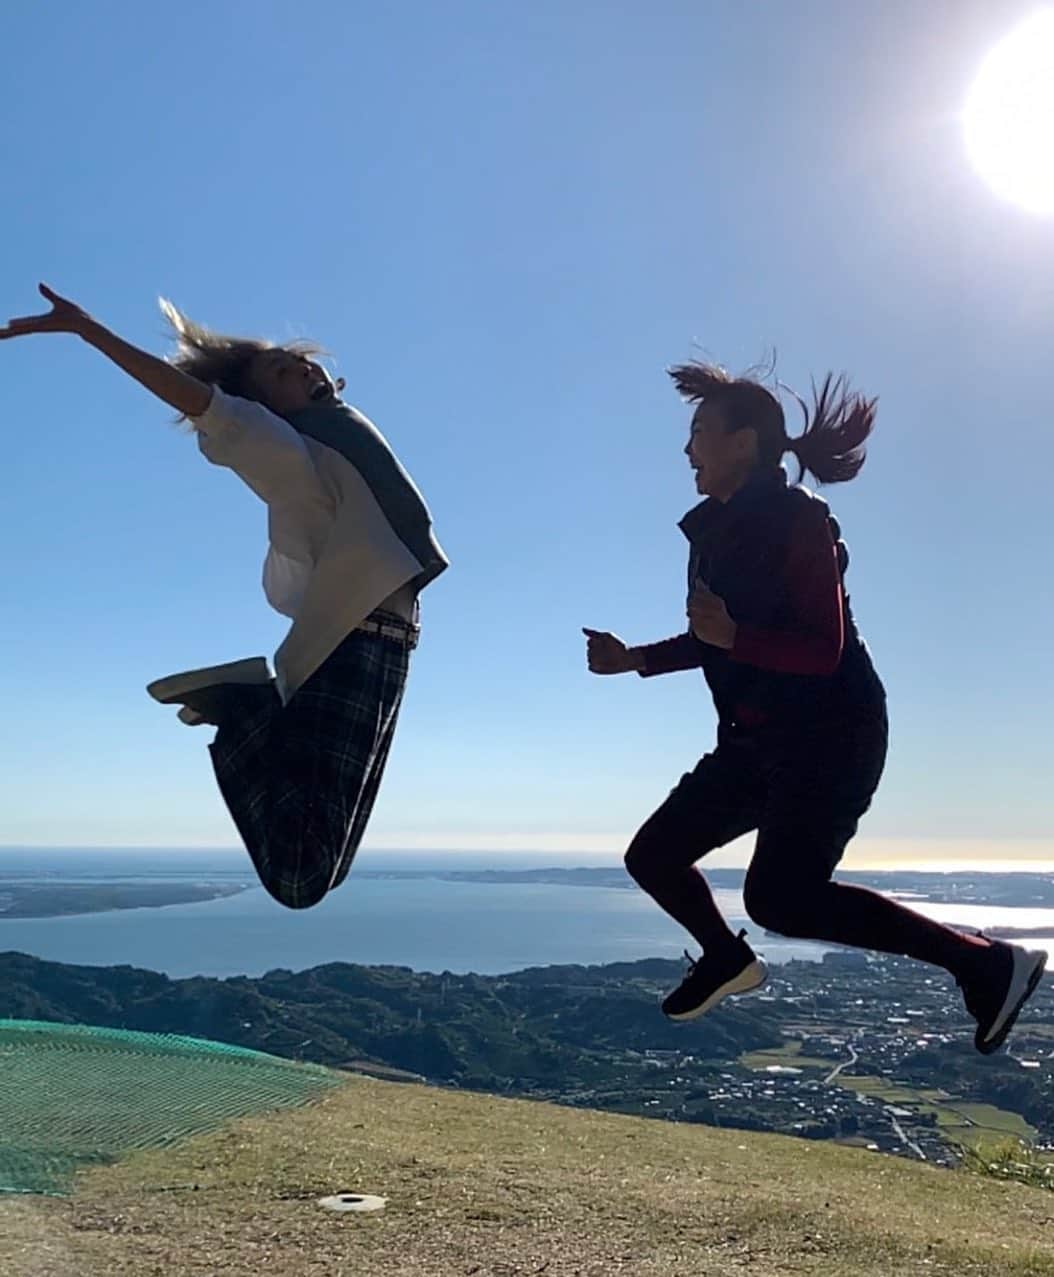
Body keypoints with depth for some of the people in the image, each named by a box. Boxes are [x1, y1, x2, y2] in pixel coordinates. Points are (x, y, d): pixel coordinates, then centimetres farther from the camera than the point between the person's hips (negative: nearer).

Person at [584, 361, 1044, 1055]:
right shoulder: (718, 529, 11)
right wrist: (634, 658, 19)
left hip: (830, 735, -9)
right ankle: (727, 958, 37)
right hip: (760, 738, 9)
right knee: (654, 855, 9)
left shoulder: (796, 521, -14)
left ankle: (987, 964, -8)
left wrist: (732, 635, -33)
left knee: (782, 898, -20)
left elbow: (825, 648, -21)